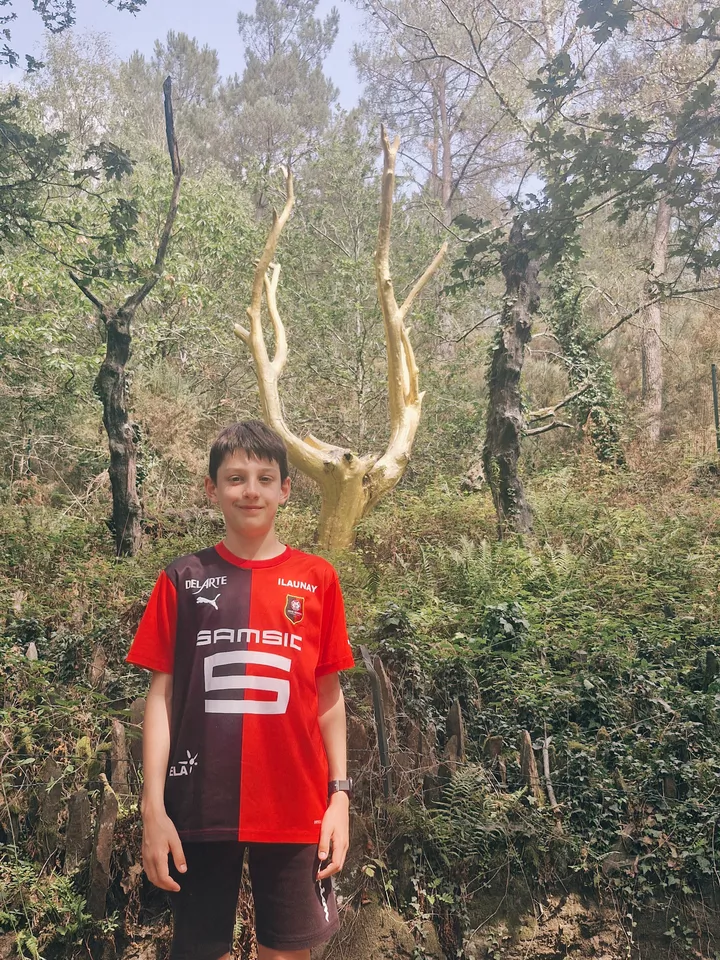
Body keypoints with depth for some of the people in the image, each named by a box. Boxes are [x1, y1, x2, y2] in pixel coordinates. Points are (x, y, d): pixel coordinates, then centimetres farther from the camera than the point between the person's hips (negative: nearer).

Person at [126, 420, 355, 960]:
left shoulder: (317, 580, 1)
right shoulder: (183, 580, 1)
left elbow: (328, 696, 5)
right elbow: (161, 696, 1)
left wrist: (339, 795, 1)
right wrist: (153, 807, -4)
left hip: (294, 809, 1)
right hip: (200, 808, 0)